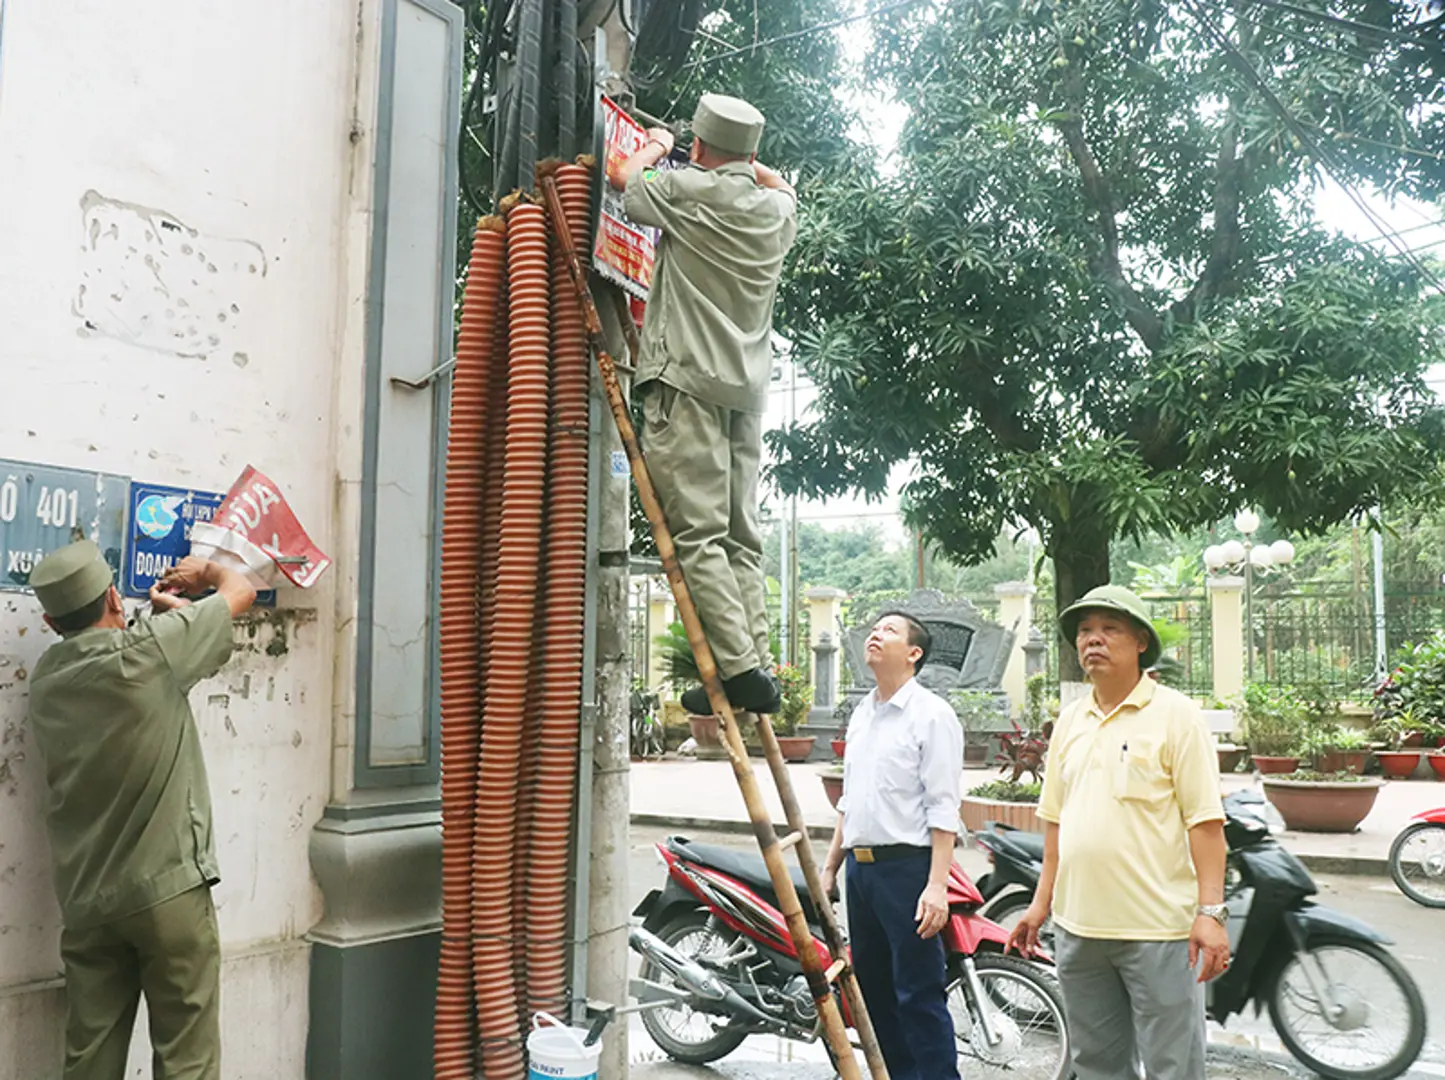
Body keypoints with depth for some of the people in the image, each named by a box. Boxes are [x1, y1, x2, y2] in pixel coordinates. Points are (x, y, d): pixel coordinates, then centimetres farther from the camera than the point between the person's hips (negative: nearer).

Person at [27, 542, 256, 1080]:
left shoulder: (47, 678, 5)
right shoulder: (144, 651, -13)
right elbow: (240, 590, -2)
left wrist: (164, 610, 27)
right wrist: (205, 569, 17)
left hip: (85, 901, 6)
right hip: (167, 889, -6)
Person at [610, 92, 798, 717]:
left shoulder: (690, 190, -5)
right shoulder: (778, 209, 12)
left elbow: (627, 179, 17)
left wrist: (655, 146, 35)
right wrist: (740, 158, 44)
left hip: (688, 382, -7)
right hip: (749, 388, 7)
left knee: (698, 534, -9)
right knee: (741, 536, 8)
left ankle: (740, 668, -14)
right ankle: (760, 662, 4)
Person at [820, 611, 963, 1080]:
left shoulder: (931, 714, -8)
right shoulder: (861, 714, 15)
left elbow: (943, 808, -13)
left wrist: (937, 885, -20)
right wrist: (829, 867, 19)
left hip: (907, 866, -8)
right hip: (860, 866, 8)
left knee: (919, 996, -5)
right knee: (873, 989, 15)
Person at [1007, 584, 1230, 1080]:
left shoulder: (1174, 714, -6)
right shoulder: (1070, 721, 12)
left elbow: (1205, 821, -10)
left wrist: (1211, 911, -16)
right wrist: (1042, 903, 13)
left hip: (1158, 929, -6)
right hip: (1078, 926, 6)